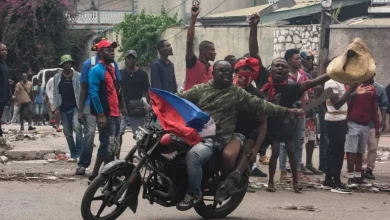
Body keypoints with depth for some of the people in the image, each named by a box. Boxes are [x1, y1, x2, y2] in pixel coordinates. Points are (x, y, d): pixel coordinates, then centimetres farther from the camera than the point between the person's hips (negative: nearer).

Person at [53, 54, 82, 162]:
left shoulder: (78, 76, 2)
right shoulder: (57, 77, 9)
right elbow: (55, 93, 9)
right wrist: (56, 108, 1)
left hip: (75, 107, -3)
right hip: (63, 108, 3)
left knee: (77, 127, -22)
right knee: (67, 132, 6)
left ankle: (79, 153, -16)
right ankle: (73, 154, 15)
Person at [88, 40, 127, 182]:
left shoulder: (113, 69, 16)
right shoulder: (96, 70, -11)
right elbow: (93, 94, -17)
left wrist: (122, 108, 14)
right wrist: (101, 114, -21)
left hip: (115, 114, 9)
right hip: (105, 115, -9)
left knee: (114, 148, 10)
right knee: (107, 147, -11)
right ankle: (94, 175, -4)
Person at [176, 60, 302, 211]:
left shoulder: (238, 93, 8)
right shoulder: (199, 89, 15)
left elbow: (260, 105, 5)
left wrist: (286, 111, -1)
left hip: (217, 138, -5)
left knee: (194, 155, -31)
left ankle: (194, 193, -16)